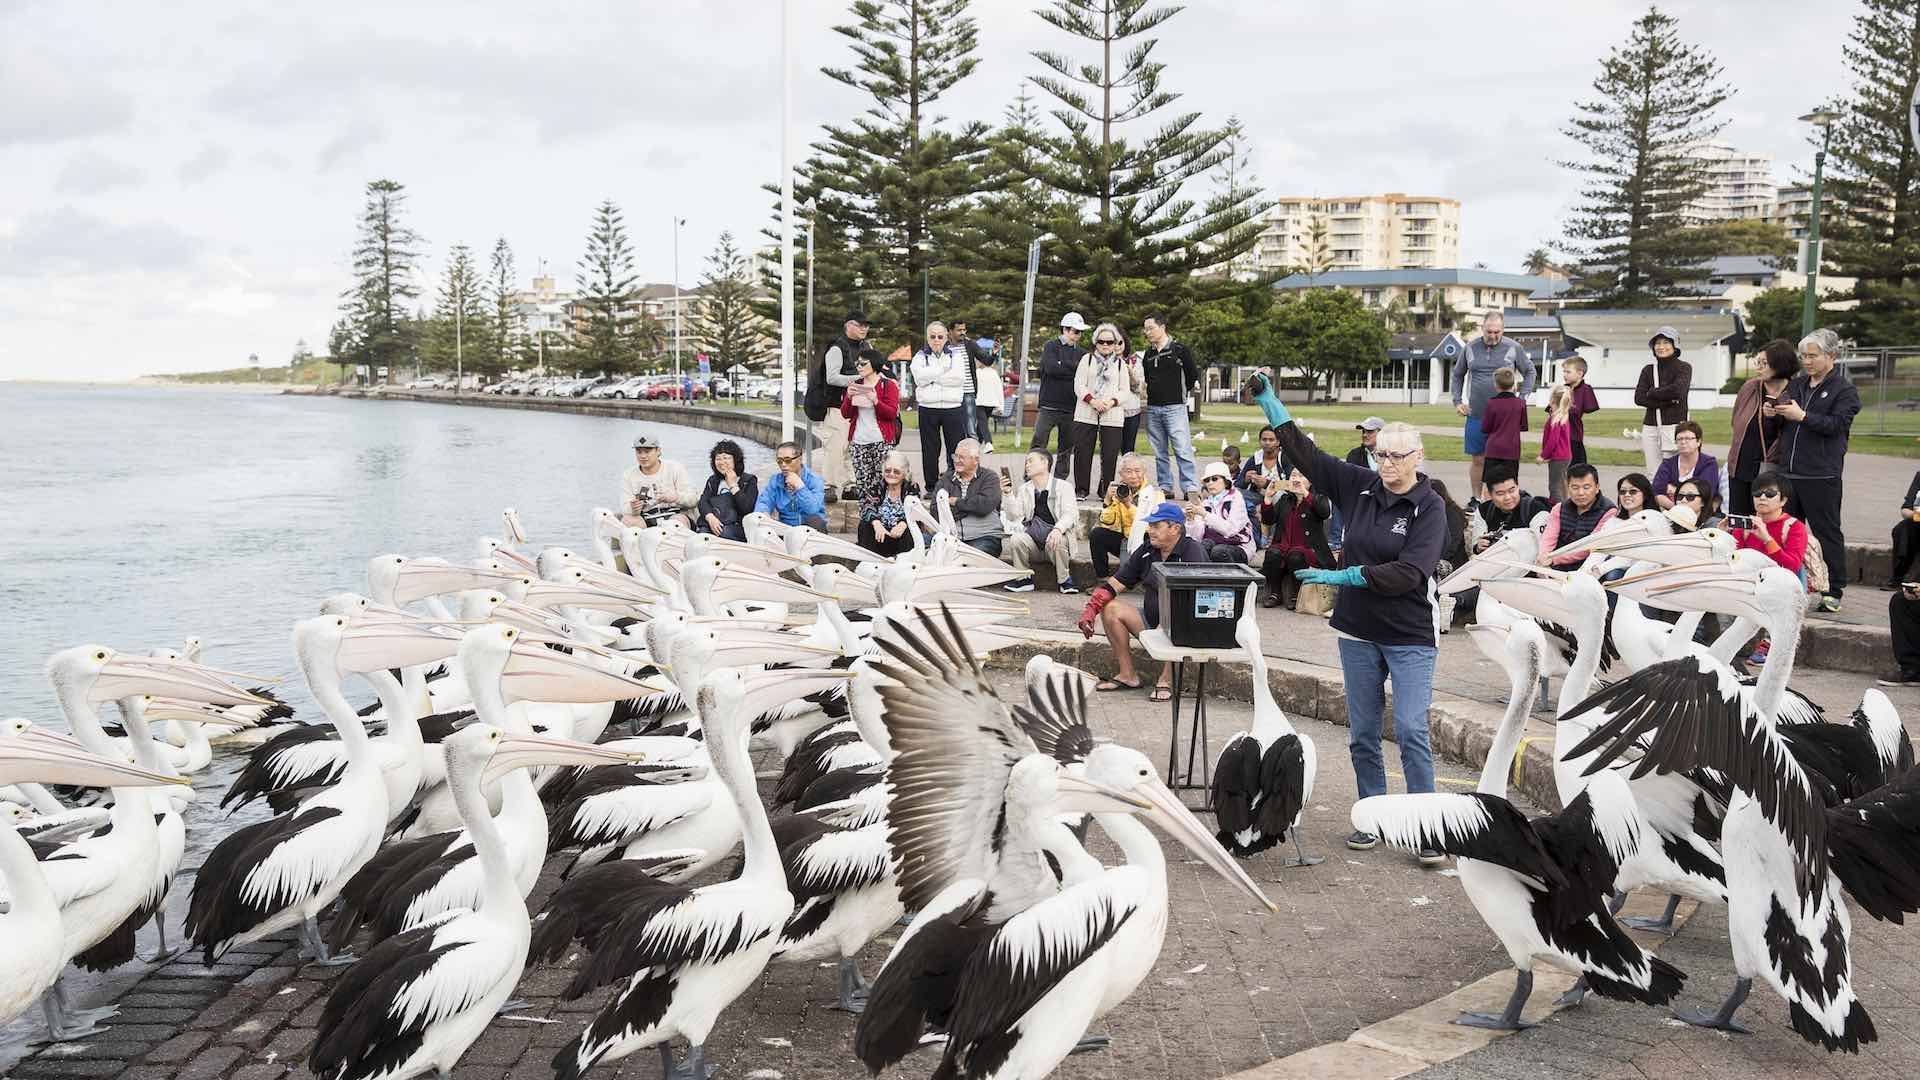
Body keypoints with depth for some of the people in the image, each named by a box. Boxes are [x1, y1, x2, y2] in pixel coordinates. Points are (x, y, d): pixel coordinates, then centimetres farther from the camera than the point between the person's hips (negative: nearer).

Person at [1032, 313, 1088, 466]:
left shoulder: (1082, 353, 14)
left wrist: (1063, 365, -10)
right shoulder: (1051, 346, 3)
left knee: (1066, 447, 8)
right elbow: (1051, 368, -14)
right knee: (1038, 443, -7)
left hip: (1071, 407, 4)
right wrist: (1075, 367, -8)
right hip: (1049, 406, -4)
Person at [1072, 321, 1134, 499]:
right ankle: (1081, 489, 6)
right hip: (1085, 414, 0)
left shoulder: (1120, 364, 13)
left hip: (1112, 416, 0)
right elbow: (1079, 385, 3)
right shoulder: (1087, 359, 12)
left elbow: (1125, 391, 8)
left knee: (1110, 455, -4)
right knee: (1082, 452, -3)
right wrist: (1092, 401, -13)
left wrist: (1112, 402, -11)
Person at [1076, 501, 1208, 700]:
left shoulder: (1192, 552, -15)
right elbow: (1116, 583, 8)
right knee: (1110, 609, -10)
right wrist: (1090, 609, -6)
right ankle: (1127, 675, -7)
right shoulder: (1146, 551, 6)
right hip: (1150, 620, 7)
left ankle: (1166, 680, -21)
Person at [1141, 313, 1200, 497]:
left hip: (1174, 407, -6)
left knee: (1182, 449, -11)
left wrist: (1180, 392, 8)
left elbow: (1193, 376, 2)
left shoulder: (1180, 349, -2)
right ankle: (1165, 487, 14)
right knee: (1160, 453, 8)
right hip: (1152, 408, 6)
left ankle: (1189, 487, -10)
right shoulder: (1148, 354, 15)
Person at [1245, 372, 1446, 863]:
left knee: (1411, 731, -9)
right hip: (1358, 631, 5)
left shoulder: (1429, 507, -9)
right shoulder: (1359, 486, 3)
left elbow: (1410, 572, -21)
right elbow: (1305, 452, 5)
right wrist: (1269, 402, -1)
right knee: (1362, 733, 10)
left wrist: (1344, 576, -25)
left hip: (1410, 637, -5)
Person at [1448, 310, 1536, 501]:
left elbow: (1529, 372, 13)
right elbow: (1457, 375, 18)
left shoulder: (1513, 348, 1)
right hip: (1476, 415, 2)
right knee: (1478, 460, 7)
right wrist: (1458, 401, 8)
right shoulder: (1470, 348, 5)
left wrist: (1522, 399, 2)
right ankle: (1475, 500, 17)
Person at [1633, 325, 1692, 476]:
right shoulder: (1648, 370, 14)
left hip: (1674, 425, -4)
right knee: (1654, 473, 1)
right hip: (1651, 428, 4)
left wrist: (1652, 393, -2)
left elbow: (1678, 390, -17)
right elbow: (1638, 398, 1)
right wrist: (1668, 401, -9)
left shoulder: (1684, 367, 3)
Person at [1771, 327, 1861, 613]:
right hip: (1788, 471, 7)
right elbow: (1783, 423, 24)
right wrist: (1774, 412, 2)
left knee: (1828, 533, -1)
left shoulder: (1844, 389, -4)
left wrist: (1802, 416, -21)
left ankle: (1834, 592, 5)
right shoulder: (1796, 384, 16)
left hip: (1821, 475, -7)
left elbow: (1838, 424, -16)